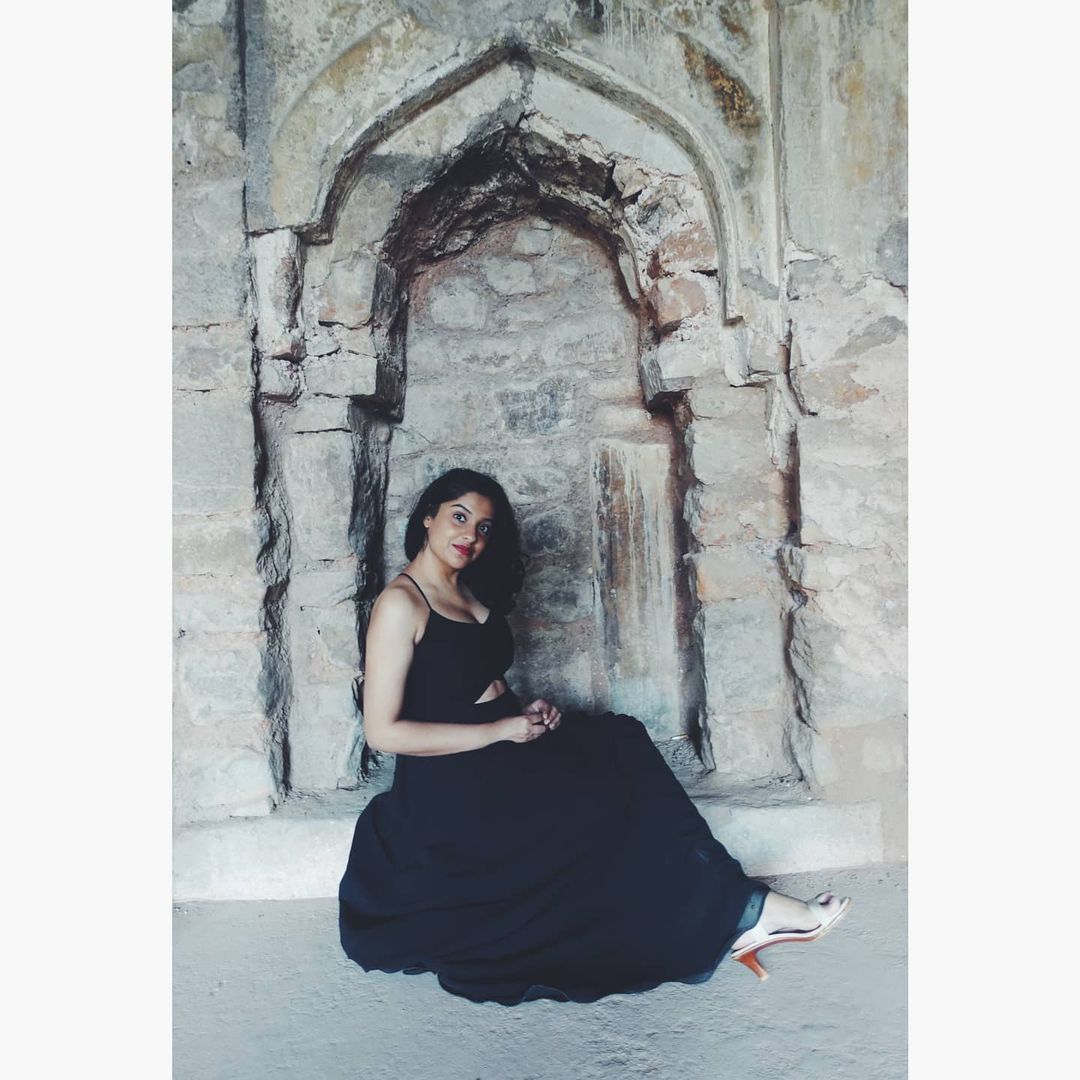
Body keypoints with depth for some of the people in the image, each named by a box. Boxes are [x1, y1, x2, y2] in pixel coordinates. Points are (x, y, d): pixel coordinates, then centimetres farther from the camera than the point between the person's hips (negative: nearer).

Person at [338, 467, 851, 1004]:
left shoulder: (471, 596, 13)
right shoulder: (401, 603, -13)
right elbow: (383, 732, -18)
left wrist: (525, 711, -1)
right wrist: (502, 729, -18)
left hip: (500, 753, 7)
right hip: (451, 788, -7)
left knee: (623, 740, -13)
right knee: (615, 798, -17)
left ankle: (726, 920, -14)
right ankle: (741, 912, -3)